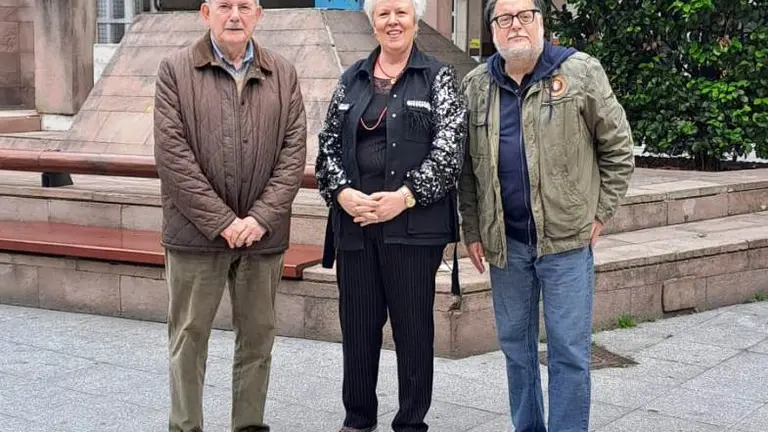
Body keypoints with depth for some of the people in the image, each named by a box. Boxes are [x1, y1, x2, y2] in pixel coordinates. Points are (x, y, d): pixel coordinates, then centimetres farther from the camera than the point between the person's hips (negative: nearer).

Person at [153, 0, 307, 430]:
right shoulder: (176, 70, -1)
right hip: (197, 232, -2)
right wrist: (221, 221, -13)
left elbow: (294, 151, 1)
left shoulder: (283, 74, 7)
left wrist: (261, 218, -10)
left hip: (263, 233, 3)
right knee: (189, 335, 6)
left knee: (259, 334, 11)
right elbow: (172, 154, -8)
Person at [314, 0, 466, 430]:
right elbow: (329, 144, 10)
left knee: (414, 326, 3)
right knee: (357, 323, 9)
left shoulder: (439, 77, 2)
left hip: (414, 222, -3)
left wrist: (405, 196, -17)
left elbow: (450, 147, -7)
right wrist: (342, 192, -8)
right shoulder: (351, 80, 13)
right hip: (355, 220, 4)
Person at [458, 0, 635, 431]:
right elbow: (467, 165, 9)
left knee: (569, 350, 0)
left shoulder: (581, 72, -4)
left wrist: (601, 213, -2)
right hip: (505, 241, 4)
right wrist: (473, 231, 7)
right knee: (515, 344, 14)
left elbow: (618, 147, 0)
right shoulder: (476, 85, 5)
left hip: (566, 237, -3)